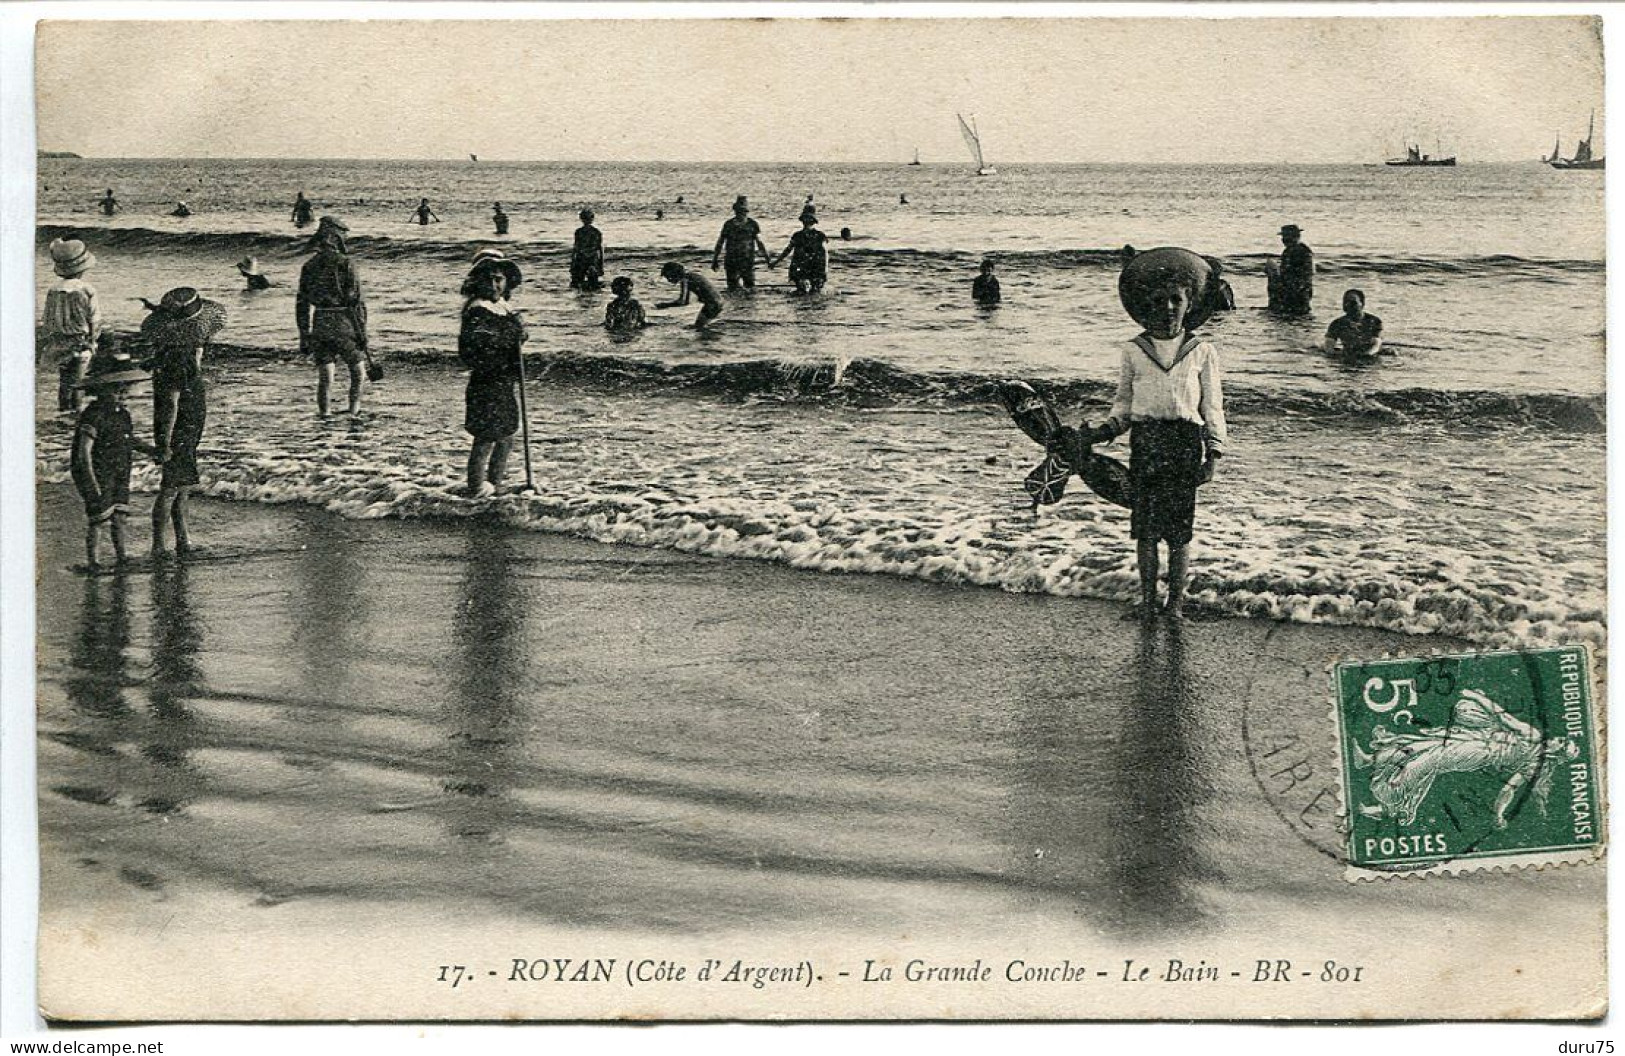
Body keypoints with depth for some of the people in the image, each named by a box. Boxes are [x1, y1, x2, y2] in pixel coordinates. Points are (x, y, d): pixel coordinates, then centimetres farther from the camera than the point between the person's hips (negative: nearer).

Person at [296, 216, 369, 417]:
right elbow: (357, 301, -11)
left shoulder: (309, 266, 5)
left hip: (319, 326, 4)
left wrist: (304, 336, 11)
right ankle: (354, 410, 8)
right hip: (344, 325, -4)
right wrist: (363, 333, -6)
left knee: (324, 378, 7)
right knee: (357, 372, 13)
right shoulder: (346, 264, -8)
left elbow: (302, 304, 6)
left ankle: (323, 416, 1)